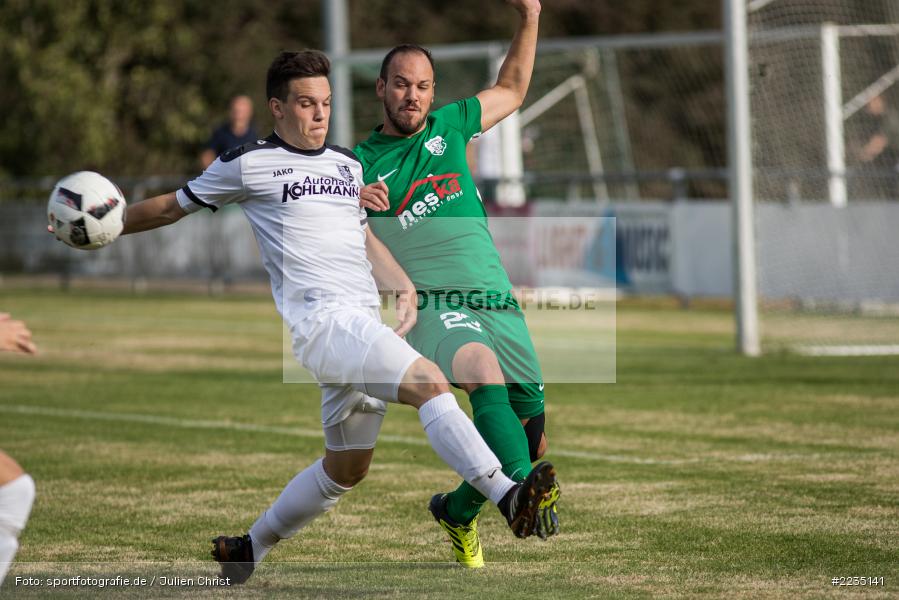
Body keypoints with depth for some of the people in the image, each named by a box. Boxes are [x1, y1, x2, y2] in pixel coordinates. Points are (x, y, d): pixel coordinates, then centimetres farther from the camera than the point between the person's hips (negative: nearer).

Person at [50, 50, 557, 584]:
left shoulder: (348, 164, 21)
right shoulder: (250, 164, 3)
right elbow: (174, 207, 15)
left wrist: (403, 286, 17)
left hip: (363, 325, 8)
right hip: (320, 318, -8)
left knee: (346, 469, 14)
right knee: (429, 381, -28)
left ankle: (249, 550, 31)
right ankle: (506, 496, -37)